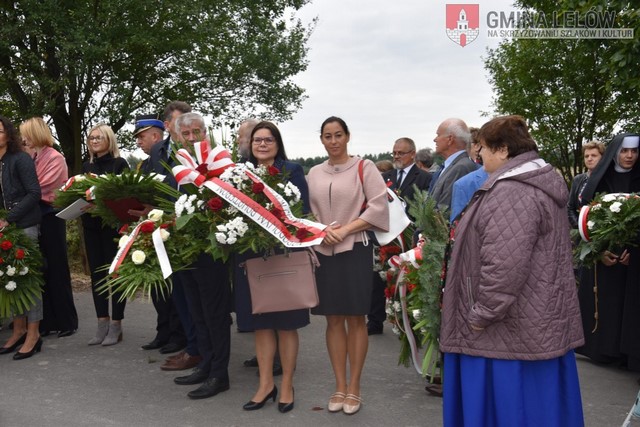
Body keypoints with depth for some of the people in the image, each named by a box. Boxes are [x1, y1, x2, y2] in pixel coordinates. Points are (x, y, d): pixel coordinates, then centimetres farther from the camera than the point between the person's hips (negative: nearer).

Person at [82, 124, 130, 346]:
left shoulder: (120, 163, -2)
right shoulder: (86, 166, 14)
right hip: (91, 224, 6)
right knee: (96, 273, 7)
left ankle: (116, 324, 6)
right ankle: (102, 323, 14)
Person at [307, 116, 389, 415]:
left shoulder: (364, 167, -1)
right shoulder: (314, 173, 10)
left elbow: (379, 206, -9)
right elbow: (308, 212, 11)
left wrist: (345, 230, -14)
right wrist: (323, 231, -9)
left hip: (355, 250, -3)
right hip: (324, 252, 3)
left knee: (355, 319, 2)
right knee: (333, 320, 7)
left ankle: (354, 387, 14)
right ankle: (339, 386, 18)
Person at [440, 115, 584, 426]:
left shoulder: (511, 191, -21)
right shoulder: (542, 182, 13)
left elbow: (504, 266, -29)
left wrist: (480, 315, -18)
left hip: (510, 329, -10)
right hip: (538, 324, 11)